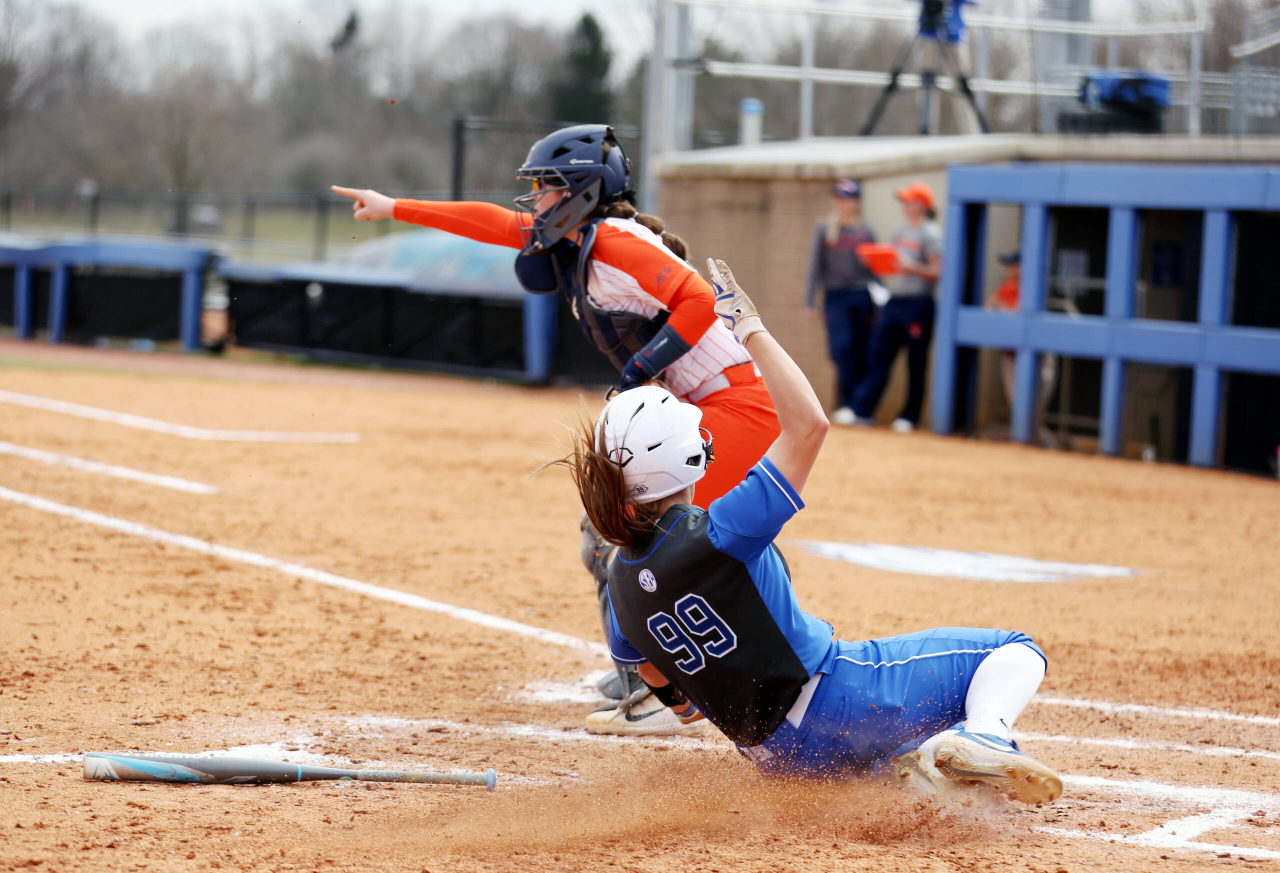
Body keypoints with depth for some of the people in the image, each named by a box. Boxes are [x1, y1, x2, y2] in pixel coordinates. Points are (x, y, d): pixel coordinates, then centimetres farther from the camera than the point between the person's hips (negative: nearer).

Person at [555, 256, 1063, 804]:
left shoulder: (622, 579, -3)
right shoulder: (714, 536, -26)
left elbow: (651, 670, 16)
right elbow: (808, 423, -26)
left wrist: (690, 703, 38)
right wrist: (749, 325, -19)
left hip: (773, 754, 8)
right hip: (833, 706, -8)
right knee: (1015, 652, -4)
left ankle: (911, 759, 14)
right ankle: (981, 736, -30)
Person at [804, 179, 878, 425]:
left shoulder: (866, 232, 8)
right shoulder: (825, 231, 7)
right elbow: (816, 266, 7)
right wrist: (810, 302, 1)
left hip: (862, 297, 1)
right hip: (835, 296, -1)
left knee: (861, 355, 0)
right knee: (842, 348, -13)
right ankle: (845, 404, -8)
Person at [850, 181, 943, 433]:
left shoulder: (930, 234, -8)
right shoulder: (900, 232, 15)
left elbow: (937, 271, -13)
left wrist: (912, 267, -26)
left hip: (918, 303, -7)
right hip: (894, 300, 7)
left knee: (916, 363, 1)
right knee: (877, 356, 4)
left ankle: (909, 417, 8)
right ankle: (862, 411, 5)